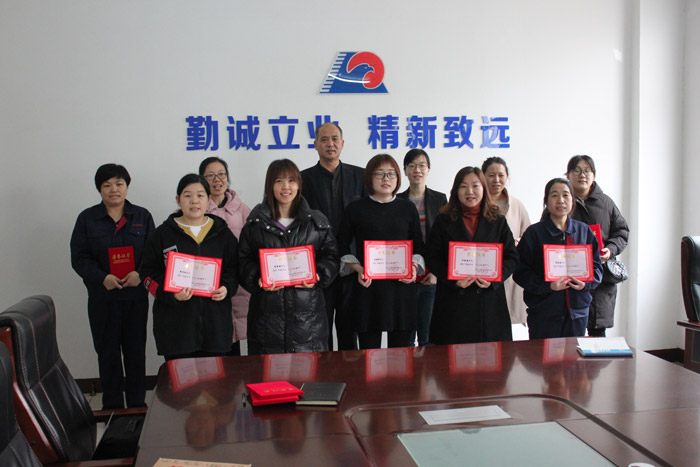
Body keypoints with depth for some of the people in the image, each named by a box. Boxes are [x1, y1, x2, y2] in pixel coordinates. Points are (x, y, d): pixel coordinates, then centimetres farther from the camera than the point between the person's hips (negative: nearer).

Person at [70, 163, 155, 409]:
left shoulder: (142, 216, 7)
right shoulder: (87, 218, 4)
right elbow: (79, 257, -2)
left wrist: (140, 273, -16)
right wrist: (102, 277, -17)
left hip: (136, 295, 1)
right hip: (102, 297, -1)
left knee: (136, 351, 7)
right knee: (107, 352, 5)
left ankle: (137, 404, 20)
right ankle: (112, 407, 17)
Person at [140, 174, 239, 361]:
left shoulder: (222, 233, 10)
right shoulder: (163, 234, 5)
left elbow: (234, 268, 14)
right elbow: (150, 274, 2)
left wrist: (227, 287, -7)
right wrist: (171, 294, -16)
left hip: (215, 322, 2)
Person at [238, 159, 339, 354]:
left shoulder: (317, 221, 10)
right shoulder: (255, 222, 9)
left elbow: (331, 255, 10)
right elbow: (244, 259, 7)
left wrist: (318, 276, -8)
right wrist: (257, 279, -11)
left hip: (308, 311, 0)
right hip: (268, 310, 0)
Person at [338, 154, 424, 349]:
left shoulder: (408, 208, 10)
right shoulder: (356, 209, 4)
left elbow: (418, 246, 15)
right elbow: (343, 246, 8)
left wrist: (414, 267, -3)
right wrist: (358, 269, -8)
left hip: (402, 286, 2)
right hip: (368, 288, -2)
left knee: (401, 350, 6)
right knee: (369, 349, 1)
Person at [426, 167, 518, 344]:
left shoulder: (498, 221, 10)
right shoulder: (444, 221, 7)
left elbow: (512, 257, 8)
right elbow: (432, 258, 3)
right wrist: (453, 279, -12)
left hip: (489, 301, 1)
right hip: (453, 302, -1)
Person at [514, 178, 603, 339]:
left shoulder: (584, 231, 9)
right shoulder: (534, 233, -2)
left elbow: (597, 267, 12)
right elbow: (520, 271, -6)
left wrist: (586, 282, -9)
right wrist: (547, 285, -19)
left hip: (577, 310, 3)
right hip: (544, 312, -3)